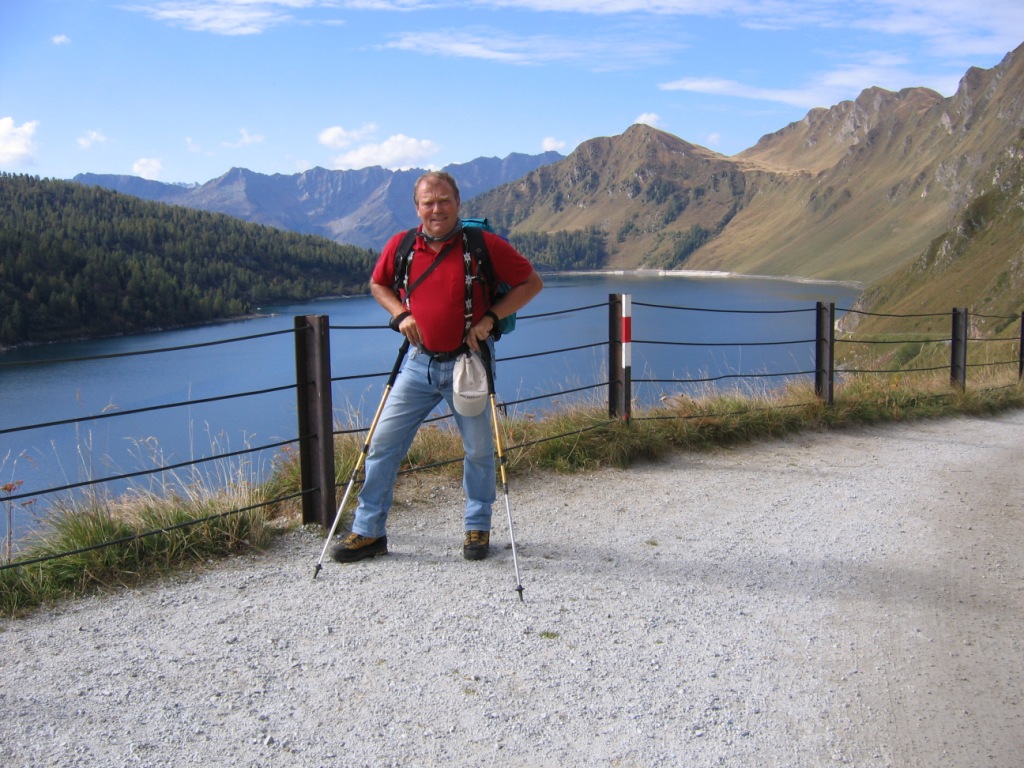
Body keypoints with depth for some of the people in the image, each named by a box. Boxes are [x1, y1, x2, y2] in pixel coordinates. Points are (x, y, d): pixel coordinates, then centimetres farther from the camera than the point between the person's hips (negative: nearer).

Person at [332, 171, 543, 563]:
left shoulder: (484, 244, -9)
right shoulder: (400, 246, 0)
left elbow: (531, 283, -3)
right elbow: (378, 284, 18)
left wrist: (490, 318, -13)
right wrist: (400, 313, -2)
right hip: (420, 362, 3)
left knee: (479, 450, 9)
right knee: (383, 442, 1)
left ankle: (478, 529, 29)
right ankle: (369, 531, 14)